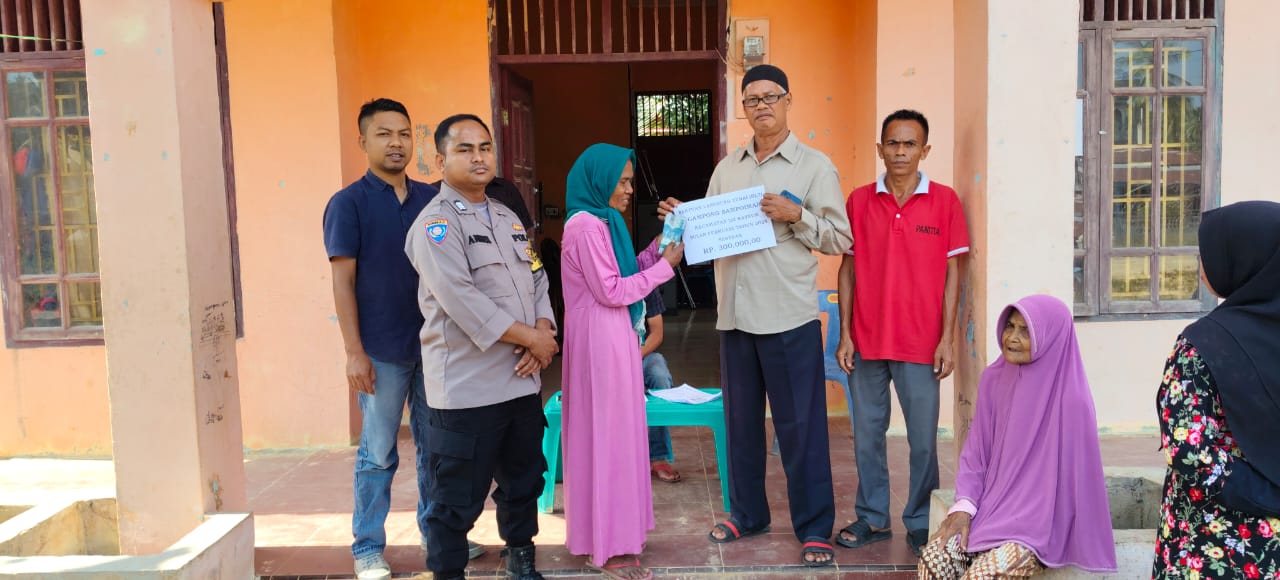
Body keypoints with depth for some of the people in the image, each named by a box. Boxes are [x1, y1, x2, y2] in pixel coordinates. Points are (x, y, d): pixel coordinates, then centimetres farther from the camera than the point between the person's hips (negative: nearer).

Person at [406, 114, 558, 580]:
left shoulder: (508, 219, 15)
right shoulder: (435, 223, -10)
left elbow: (537, 280, 13)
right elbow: (461, 300, -21)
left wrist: (542, 334, -7)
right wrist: (530, 337, -14)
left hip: (522, 379, 8)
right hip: (466, 386, -7)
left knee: (524, 480, 20)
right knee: (458, 495, 1)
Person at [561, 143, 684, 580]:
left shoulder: (602, 222, 15)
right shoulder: (586, 225, -17)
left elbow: (622, 276, 14)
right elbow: (611, 291, -19)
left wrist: (658, 248, 7)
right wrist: (665, 266, -14)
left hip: (612, 337, 10)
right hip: (601, 340, -10)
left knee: (614, 432, 15)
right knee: (607, 435, -3)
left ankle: (607, 533, 26)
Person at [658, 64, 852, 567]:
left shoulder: (815, 166, 0)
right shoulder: (726, 169, 13)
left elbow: (841, 239, -3)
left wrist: (796, 216, -17)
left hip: (790, 317, -4)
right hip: (735, 315, 5)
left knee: (800, 425, 1)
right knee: (741, 420, 14)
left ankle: (814, 527, 14)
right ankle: (747, 513, 30)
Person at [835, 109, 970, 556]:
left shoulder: (944, 200, -1)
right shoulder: (859, 201, 4)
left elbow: (952, 272, 0)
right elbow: (848, 269, 7)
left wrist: (947, 339, -5)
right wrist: (844, 334, 2)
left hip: (921, 343, -2)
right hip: (866, 340, 2)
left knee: (923, 439, 5)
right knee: (867, 434, 10)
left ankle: (921, 524, 21)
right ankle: (872, 518, 24)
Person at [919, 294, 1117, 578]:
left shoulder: (1070, 400, -15)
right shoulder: (994, 379, 1)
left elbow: (1074, 472, -12)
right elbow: (974, 452, 7)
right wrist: (963, 506, -6)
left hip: (1039, 523, -5)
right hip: (990, 508, 5)